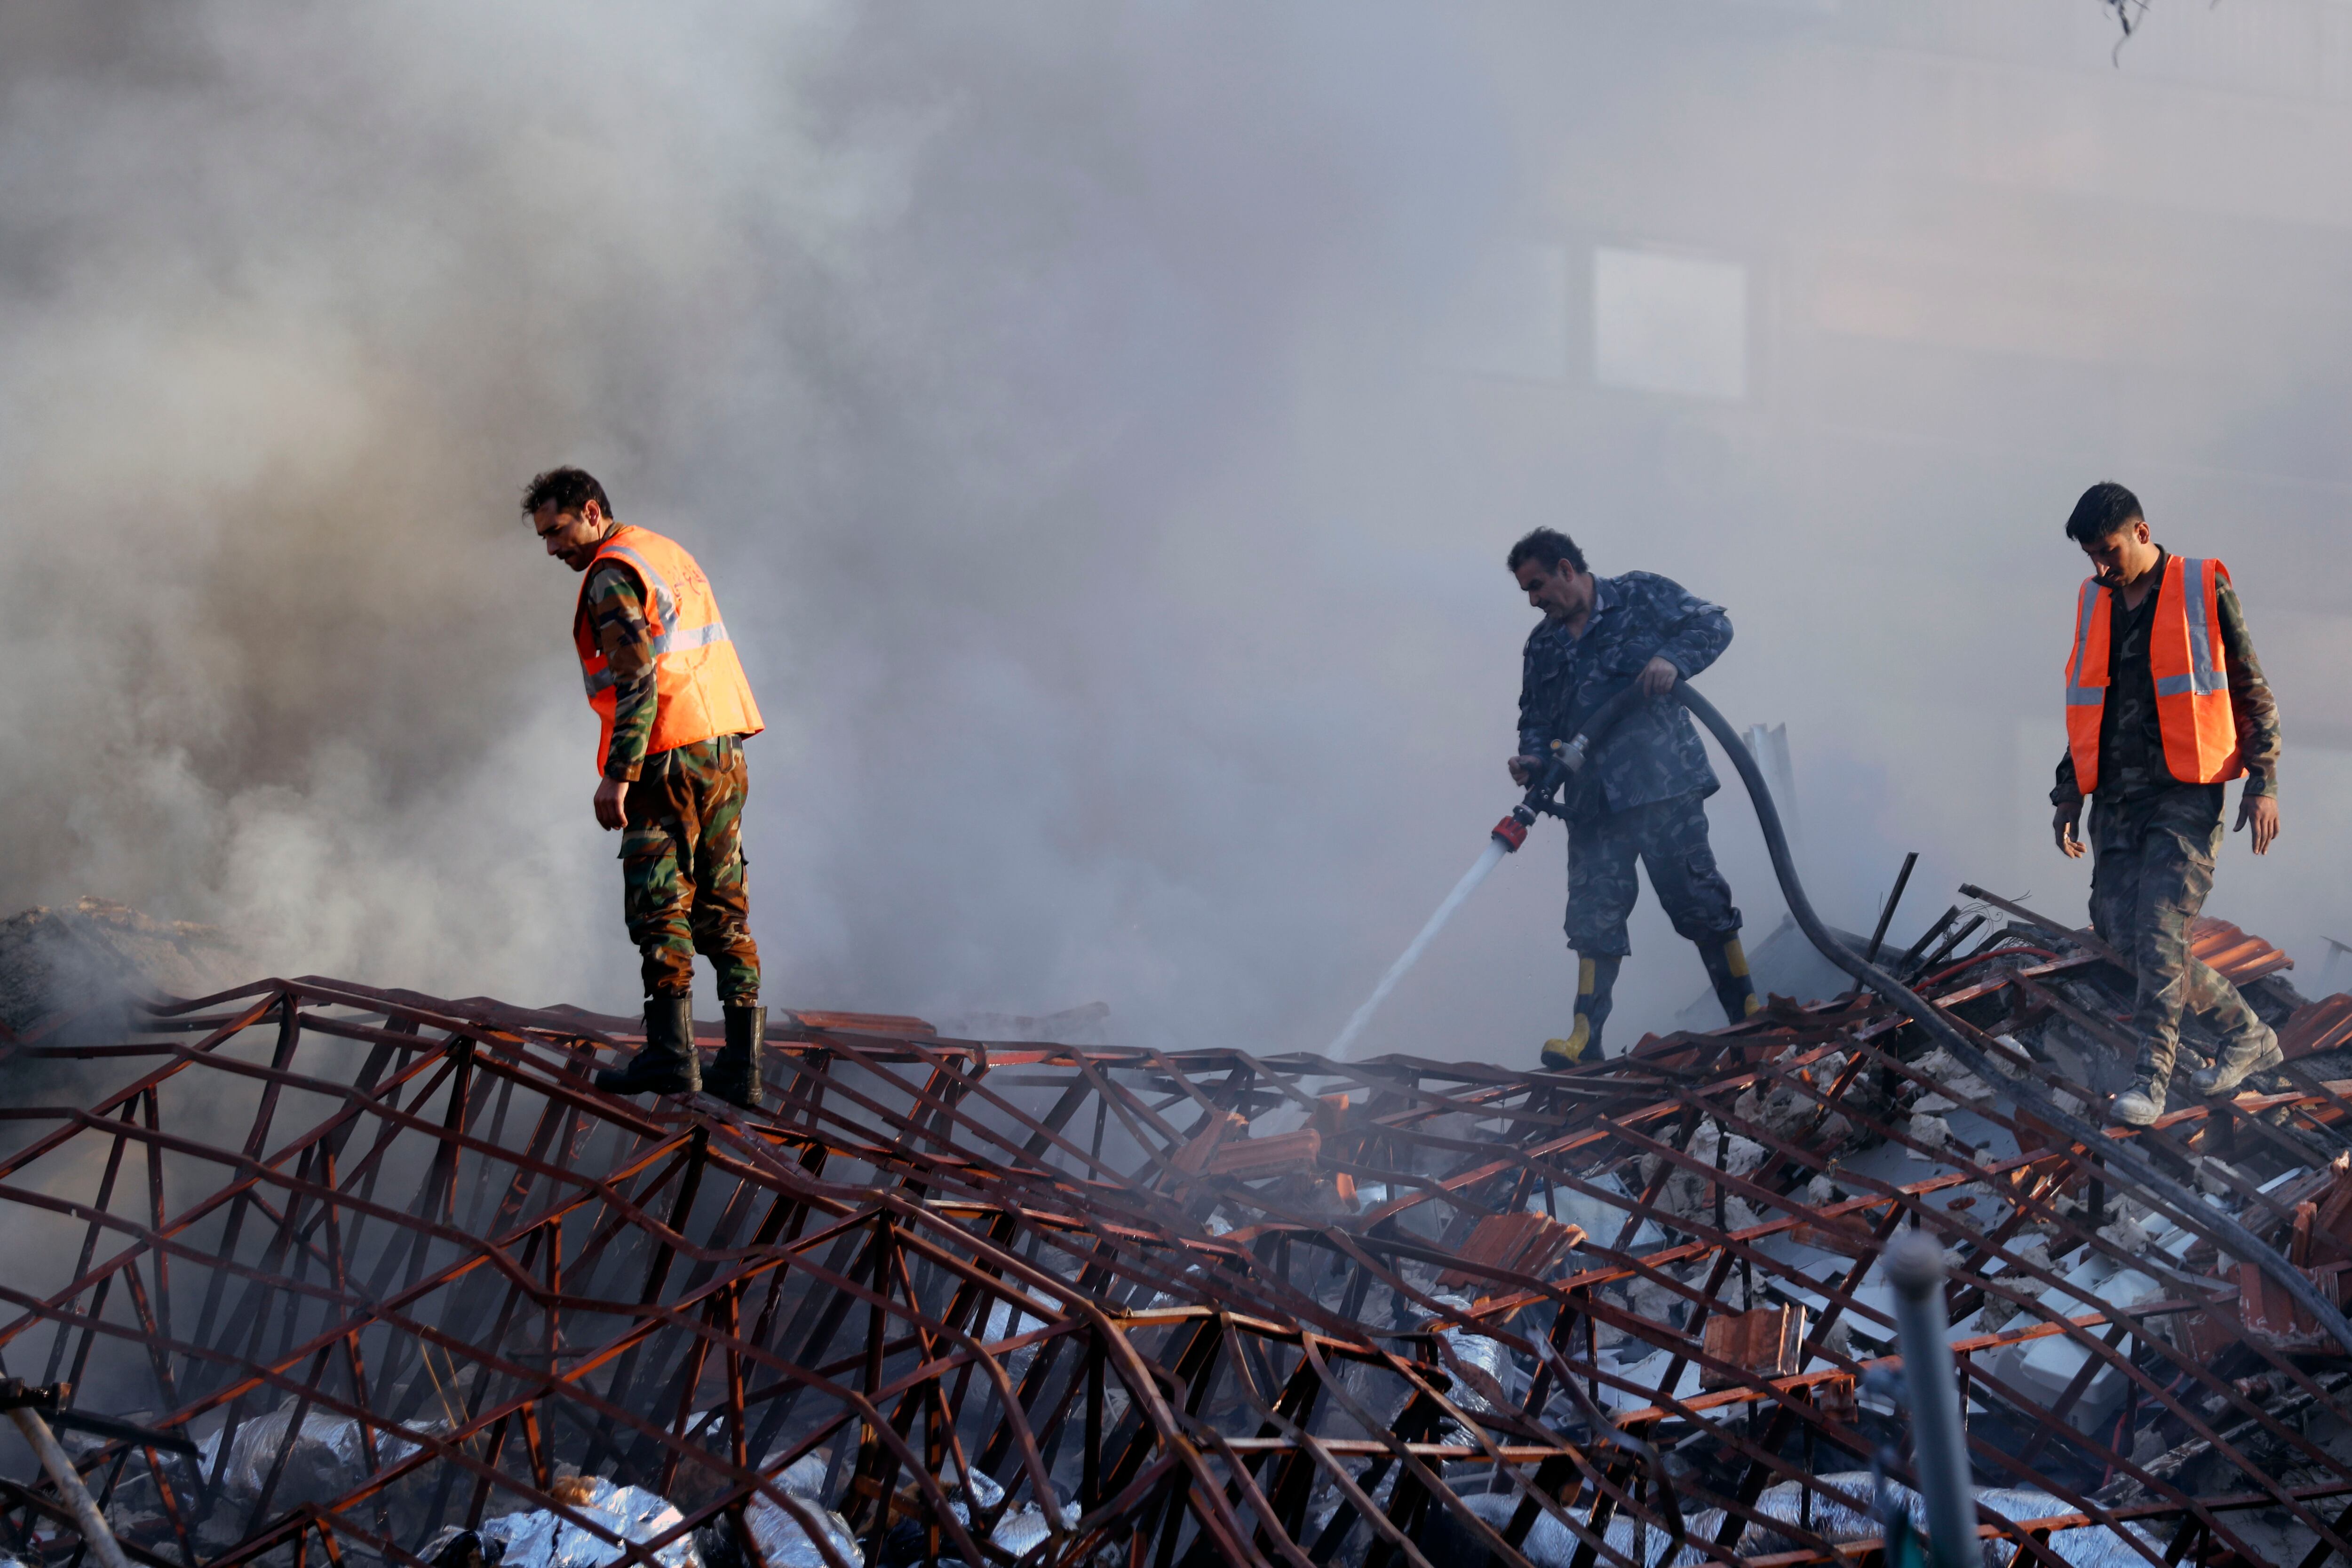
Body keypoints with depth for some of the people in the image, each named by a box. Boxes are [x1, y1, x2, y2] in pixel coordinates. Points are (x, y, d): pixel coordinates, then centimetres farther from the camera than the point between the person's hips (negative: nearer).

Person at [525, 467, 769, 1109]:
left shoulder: (614, 577, -10)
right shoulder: (669, 554, 19)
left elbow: (638, 678, -20)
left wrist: (618, 774, -22)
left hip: (672, 760, -9)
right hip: (724, 752, 9)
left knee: (659, 905, -5)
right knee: (723, 911, 8)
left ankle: (671, 1052, -10)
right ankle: (741, 1067, 5)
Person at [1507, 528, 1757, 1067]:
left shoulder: (1641, 596, 4)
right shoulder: (1543, 646, 19)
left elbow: (1712, 623, 1)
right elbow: (1537, 719, 19)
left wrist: (1673, 659, -16)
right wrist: (1533, 759, -3)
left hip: (1662, 782, -4)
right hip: (1593, 799, 4)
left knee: (1697, 898, -3)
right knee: (1594, 916, -1)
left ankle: (1749, 1016, 6)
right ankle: (1585, 1041, -4)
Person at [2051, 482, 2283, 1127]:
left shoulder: (2205, 592, -2)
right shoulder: (2095, 602, 14)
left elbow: (2252, 693, 1)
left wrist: (2262, 783, -7)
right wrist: (2069, 794, 18)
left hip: (2186, 795, -6)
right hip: (2118, 797, 6)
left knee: (2161, 931, -16)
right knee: (2118, 928, 2)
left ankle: (2151, 1077, -13)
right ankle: (2247, 1035, 16)